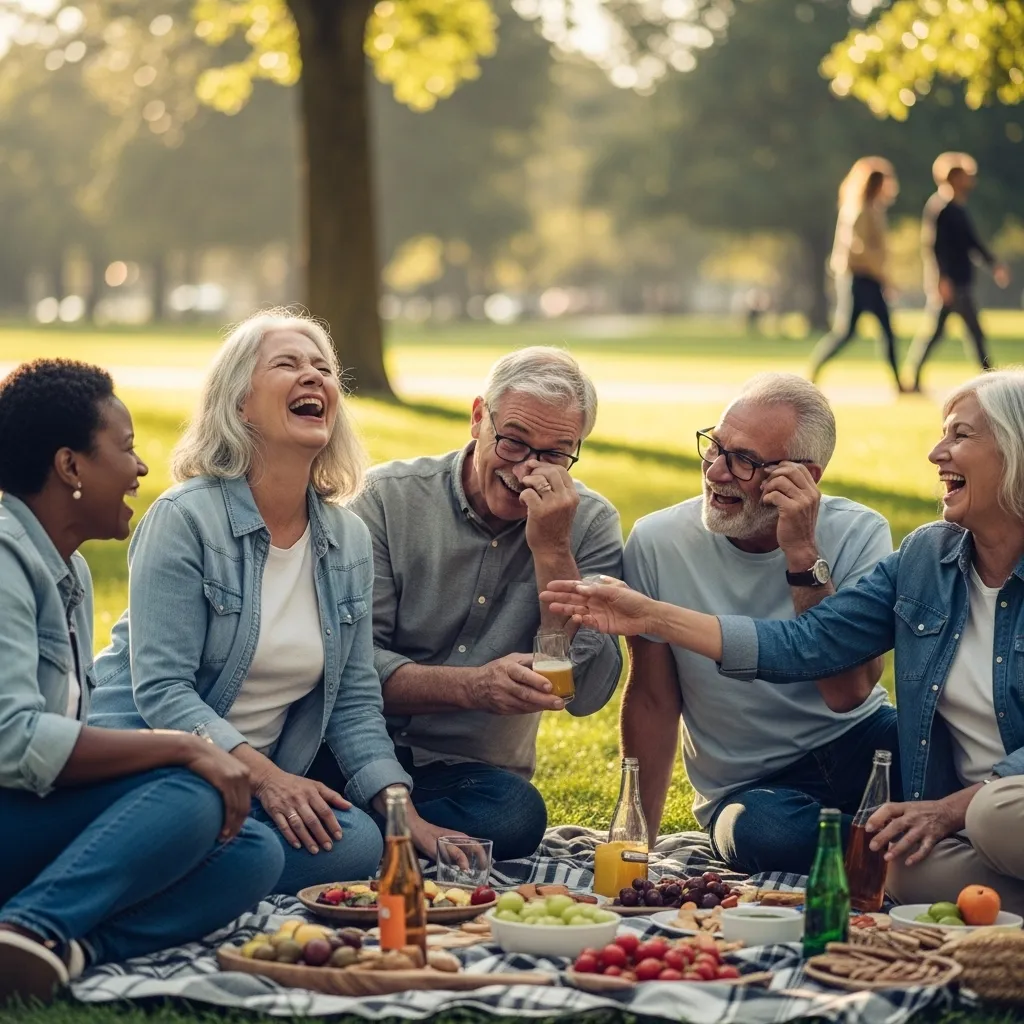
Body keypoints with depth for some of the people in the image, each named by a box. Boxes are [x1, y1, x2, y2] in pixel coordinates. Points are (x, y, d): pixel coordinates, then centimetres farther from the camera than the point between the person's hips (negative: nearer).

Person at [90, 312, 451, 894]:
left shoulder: (349, 540, 8)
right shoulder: (185, 518, -10)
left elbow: (355, 701, 9)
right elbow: (161, 690, -16)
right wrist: (264, 775, -27)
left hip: (266, 778, 7)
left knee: (364, 843, -21)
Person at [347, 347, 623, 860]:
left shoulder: (590, 524, 4)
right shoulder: (390, 496, -1)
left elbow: (585, 693, -7)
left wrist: (552, 549, -14)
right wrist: (472, 686, -24)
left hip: (476, 772, 3)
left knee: (516, 813, -33)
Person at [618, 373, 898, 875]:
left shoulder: (859, 534, -10)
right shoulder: (657, 542, -9)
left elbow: (849, 693, -22)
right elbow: (651, 700, 0)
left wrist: (802, 554, -27)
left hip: (860, 745, 0)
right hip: (749, 786, 0)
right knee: (764, 835, -36)